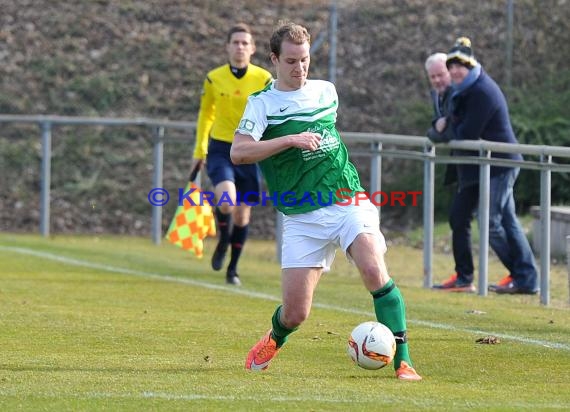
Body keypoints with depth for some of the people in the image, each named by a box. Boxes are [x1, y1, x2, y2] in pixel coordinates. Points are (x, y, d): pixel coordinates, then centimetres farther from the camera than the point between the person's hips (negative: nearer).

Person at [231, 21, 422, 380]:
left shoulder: (327, 92, 11)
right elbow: (238, 152, -16)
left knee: (374, 271, -25)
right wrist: (290, 140, -21)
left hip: (348, 202, 2)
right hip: (302, 217, -2)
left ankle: (403, 360, -20)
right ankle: (275, 338, 35)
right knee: (295, 313, -2)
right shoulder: (262, 104, -1)